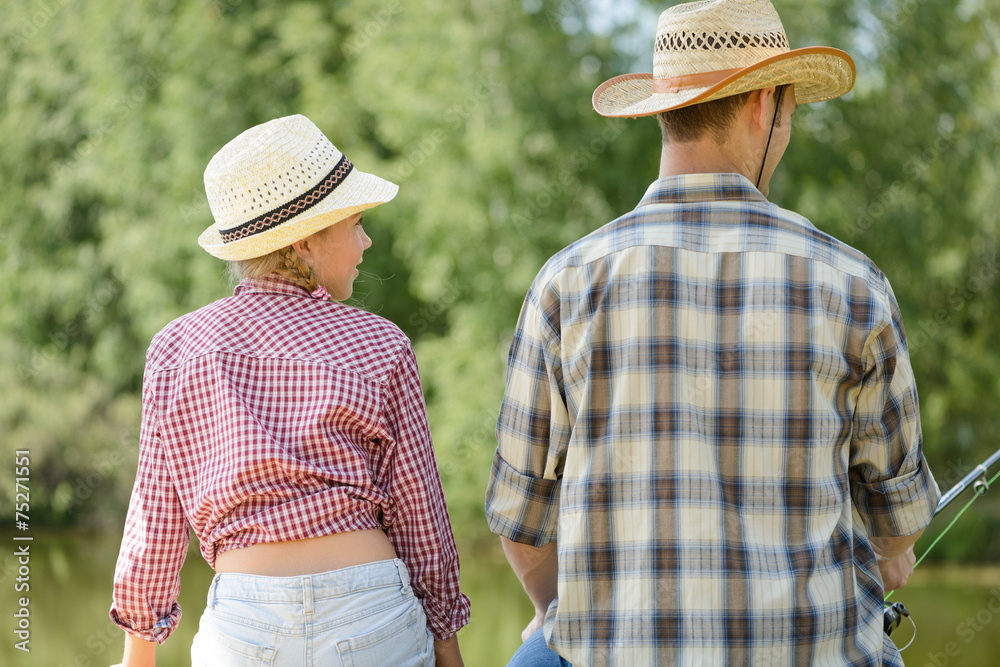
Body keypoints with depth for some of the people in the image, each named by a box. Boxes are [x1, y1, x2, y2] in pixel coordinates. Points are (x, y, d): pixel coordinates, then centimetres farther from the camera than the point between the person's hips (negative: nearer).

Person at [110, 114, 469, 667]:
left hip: (241, 620, 2)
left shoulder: (178, 349, 4)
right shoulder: (379, 349, 0)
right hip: (370, 615, -1)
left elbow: (156, 520, 7)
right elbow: (419, 517, 4)